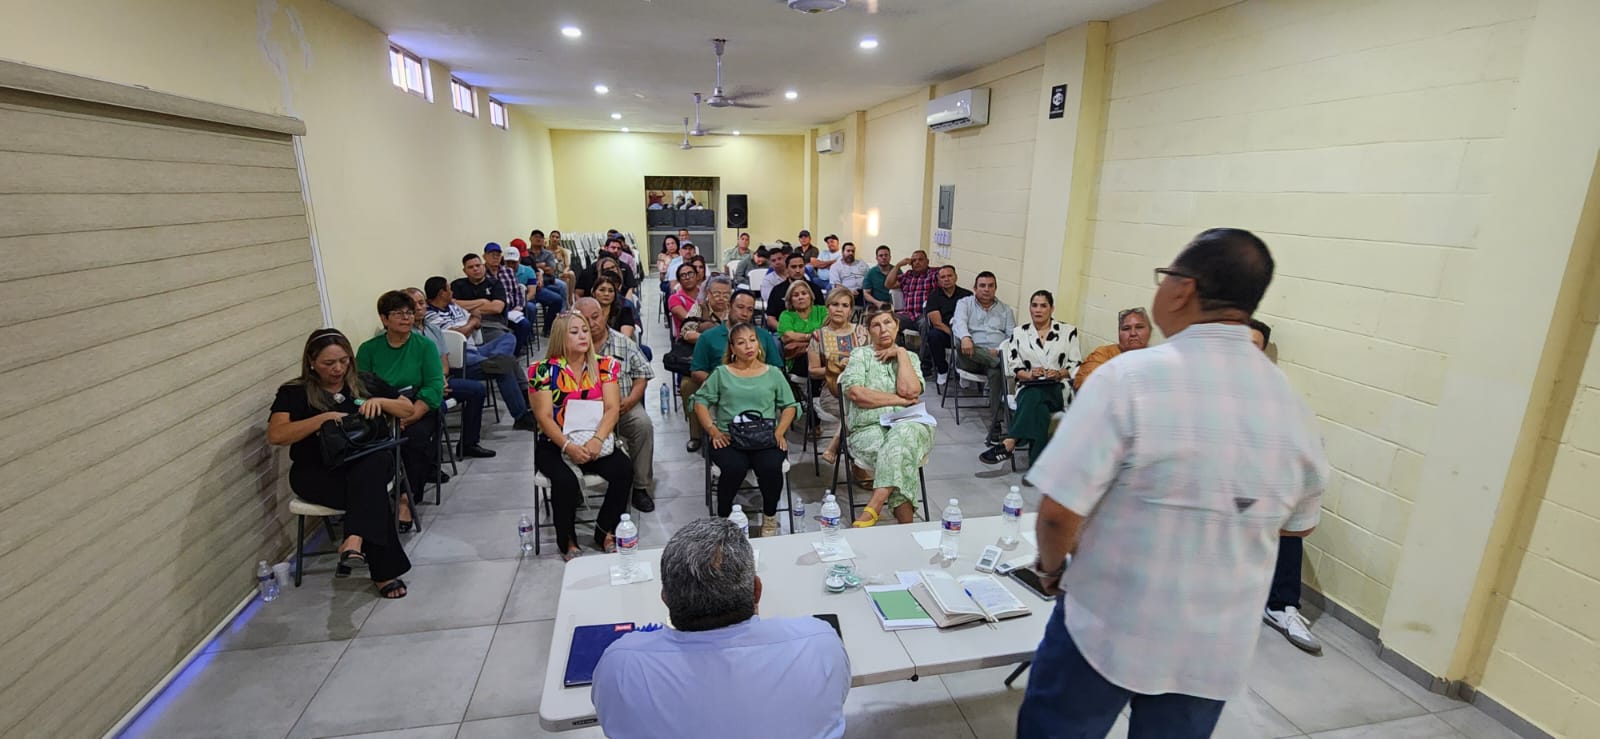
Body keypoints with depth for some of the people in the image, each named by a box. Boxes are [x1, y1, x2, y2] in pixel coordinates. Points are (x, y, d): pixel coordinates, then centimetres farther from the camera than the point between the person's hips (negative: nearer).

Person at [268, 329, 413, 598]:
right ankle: (385, 570, -33)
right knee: (371, 493, -34)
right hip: (317, 471, -1)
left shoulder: (364, 383, 17)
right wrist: (324, 418, -17)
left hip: (368, 461, 2)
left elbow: (408, 409, 16)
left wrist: (379, 402, -5)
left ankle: (355, 539, -50)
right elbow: (275, 435, -6)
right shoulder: (294, 392, 9)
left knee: (373, 465, -39)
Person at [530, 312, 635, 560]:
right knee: (565, 480, -30)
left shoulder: (604, 366, 4)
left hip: (596, 442, 2)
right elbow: (544, 416, -8)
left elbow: (612, 408, -5)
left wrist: (597, 440, -22)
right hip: (556, 444, -2)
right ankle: (567, 541, -4)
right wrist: (568, 446, -23)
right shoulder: (545, 370, -2)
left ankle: (605, 533, -4)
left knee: (624, 469, -24)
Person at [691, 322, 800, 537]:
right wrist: (713, 430, -4)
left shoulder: (773, 373, 16)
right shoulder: (722, 373, 13)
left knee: (771, 467, -31)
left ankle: (770, 517, -2)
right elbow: (700, 401, 10)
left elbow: (789, 405, 14)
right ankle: (723, 517, -5)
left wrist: (780, 432, -2)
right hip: (729, 438, -1)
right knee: (734, 467, -32)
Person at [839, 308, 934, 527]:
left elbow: (910, 390, -2)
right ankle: (906, 522, -29)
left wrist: (901, 353, 5)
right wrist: (900, 400, -4)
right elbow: (855, 393, -7)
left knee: (903, 434, -37)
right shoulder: (860, 354, 14)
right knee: (900, 455, -35)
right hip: (869, 429, -1)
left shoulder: (909, 356, 20)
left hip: (908, 425, 2)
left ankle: (872, 509, -40)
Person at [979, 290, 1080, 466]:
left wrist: (1058, 374, -13)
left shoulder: (1068, 331, 11)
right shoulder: (1019, 332, 13)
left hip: (1059, 389, -1)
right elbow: (1014, 367, 7)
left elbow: (1075, 366, 7)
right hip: (1029, 388, 1)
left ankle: (1008, 444, -46)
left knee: (1035, 397, -37)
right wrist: (1030, 375, -14)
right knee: (1039, 409, -36)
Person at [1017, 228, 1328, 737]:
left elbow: (1060, 511, -22)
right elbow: (1300, 524, 11)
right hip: (1218, 646, 5)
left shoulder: (1130, 378, -23)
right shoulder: (1292, 404, -5)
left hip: (1108, 629, -4)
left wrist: (1051, 566, -2)